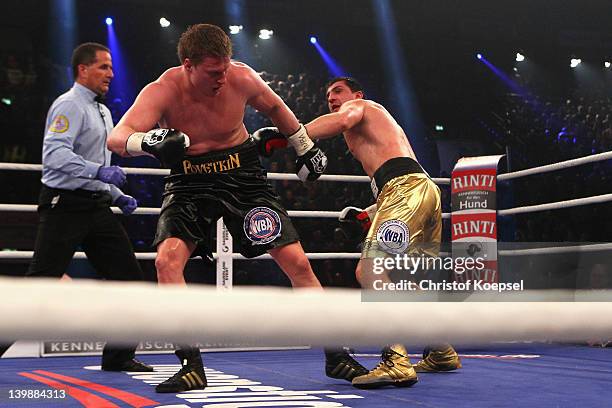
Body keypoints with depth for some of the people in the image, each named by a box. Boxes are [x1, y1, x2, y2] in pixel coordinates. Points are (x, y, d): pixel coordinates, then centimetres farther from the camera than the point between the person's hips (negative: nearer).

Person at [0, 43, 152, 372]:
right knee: (41, 280, -10)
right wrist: (98, 171, -34)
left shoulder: (102, 111, 20)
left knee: (128, 276, 7)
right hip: (65, 205, -9)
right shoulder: (69, 105, -10)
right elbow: (54, 153, -25)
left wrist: (117, 196, 17)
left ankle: (118, 356, 16)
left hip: (96, 206, 9)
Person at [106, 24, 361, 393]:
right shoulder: (163, 91, -20)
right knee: (168, 258, -24)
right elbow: (116, 138, -31)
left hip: (242, 175, 1)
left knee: (296, 260, -5)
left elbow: (274, 106, 9)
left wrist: (306, 147, 18)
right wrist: (148, 141, -54)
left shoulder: (242, 78, -14)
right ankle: (192, 366, -15)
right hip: (190, 182, -1)